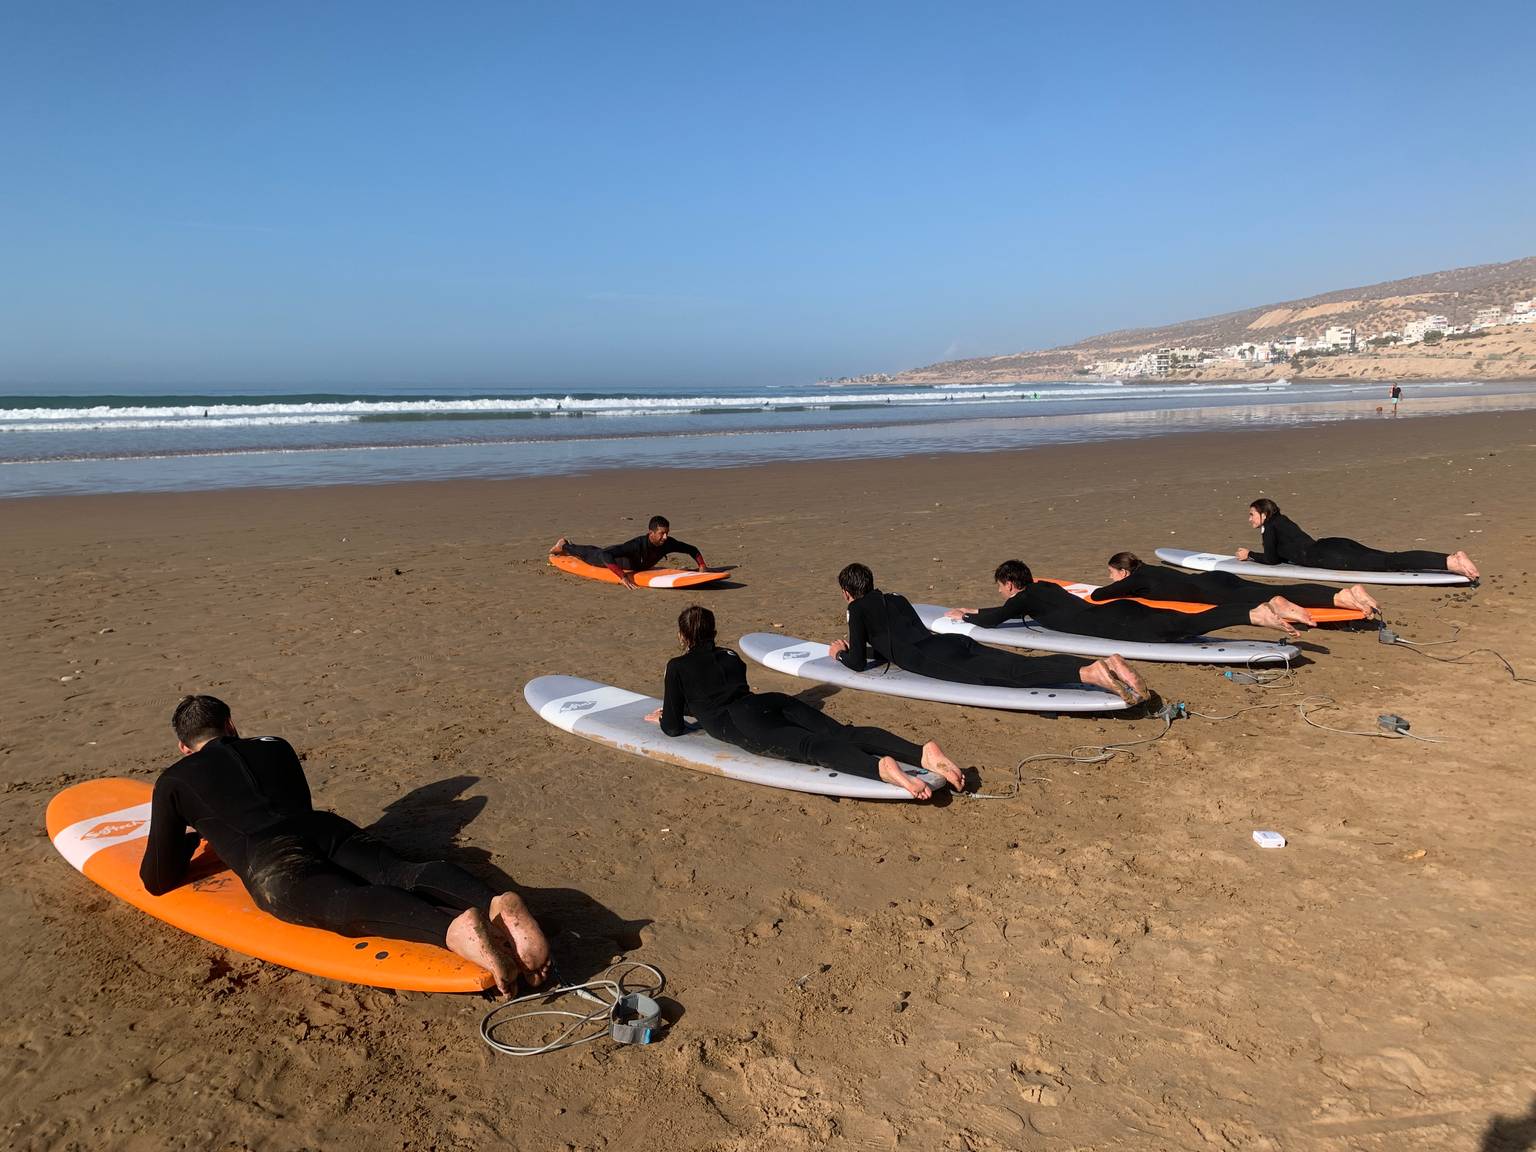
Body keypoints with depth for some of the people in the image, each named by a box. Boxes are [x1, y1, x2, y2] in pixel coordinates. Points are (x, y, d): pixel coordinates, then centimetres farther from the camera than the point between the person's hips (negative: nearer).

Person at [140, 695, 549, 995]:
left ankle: (452, 926, -60)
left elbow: (157, 880, 27)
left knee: (346, 903, -29)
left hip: (274, 866, -4)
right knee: (404, 874, -19)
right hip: (329, 830, 5)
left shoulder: (174, 782, 26)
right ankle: (496, 904, -50)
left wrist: (188, 840, 47)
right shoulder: (276, 747, 35)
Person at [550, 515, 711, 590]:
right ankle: (565, 546, 55)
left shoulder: (668, 543, -34)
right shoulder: (637, 545, -51)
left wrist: (702, 565, -33)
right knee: (591, 555, 25)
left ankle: (567, 547, 65)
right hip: (615, 558, -7)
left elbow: (692, 549, -18)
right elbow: (606, 555, -57)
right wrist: (622, 576, -64)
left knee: (598, 553, 36)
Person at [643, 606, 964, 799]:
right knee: (843, 733, -15)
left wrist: (663, 717, 43)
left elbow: (674, 727, 20)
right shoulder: (730, 656, 37)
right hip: (774, 701, 6)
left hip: (742, 722, -6)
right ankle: (923, 752, -40)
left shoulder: (677, 667, 19)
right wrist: (680, 707, 65)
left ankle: (881, 767, -60)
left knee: (810, 746, -30)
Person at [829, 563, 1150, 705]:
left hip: (931, 658, -7)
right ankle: (1106, 664, -31)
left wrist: (842, 651, 32)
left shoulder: (858, 610, 14)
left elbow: (858, 663, 11)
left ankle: (1088, 674, -49)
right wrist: (860, 644, 52)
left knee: (998, 677, -27)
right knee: (1020, 666, -12)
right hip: (957, 643, 7)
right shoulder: (897, 599, 35)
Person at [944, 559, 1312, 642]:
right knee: (1188, 624, -6)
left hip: (1108, 624, -8)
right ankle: (1267, 605, -18)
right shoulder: (1043, 588, 31)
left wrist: (964, 617, 19)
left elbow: (992, 620, -1)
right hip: (1121, 609, 8)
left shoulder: (1024, 599, 6)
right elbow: (1006, 612, 48)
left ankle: (1257, 615, -40)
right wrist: (973, 610, 48)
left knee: (1175, 629, -25)